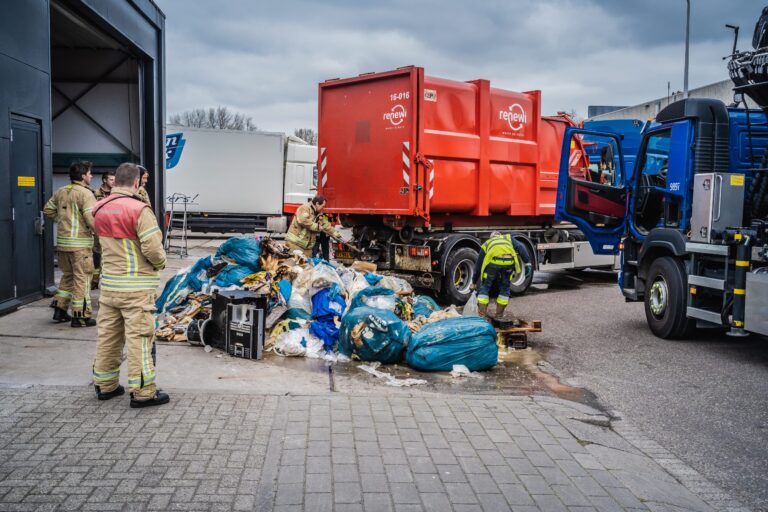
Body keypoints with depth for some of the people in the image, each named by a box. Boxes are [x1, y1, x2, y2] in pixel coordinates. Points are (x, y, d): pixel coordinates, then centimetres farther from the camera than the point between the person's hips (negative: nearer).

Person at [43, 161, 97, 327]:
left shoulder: (60, 192, 12)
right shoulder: (85, 193, -12)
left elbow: (48, 210, 19)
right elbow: (91, 219, -21)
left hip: (62, 241, 8)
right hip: (80, 243, -8)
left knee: (67, 276, 21)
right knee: (82, 279, 0)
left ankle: (60, 310, 24)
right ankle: (80, 316, 4)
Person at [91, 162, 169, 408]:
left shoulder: (99, 209, 5)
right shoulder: (139, 209, -16)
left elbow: (101, 242, 10)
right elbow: (152, 248, -18)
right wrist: (161, 262, -1)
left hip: (109, 283, 7)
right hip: (136, 286, -7)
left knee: (107, 334, 15)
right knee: (139, 337, -1)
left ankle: (105, 385, 27)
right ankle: (143, 392, 4)